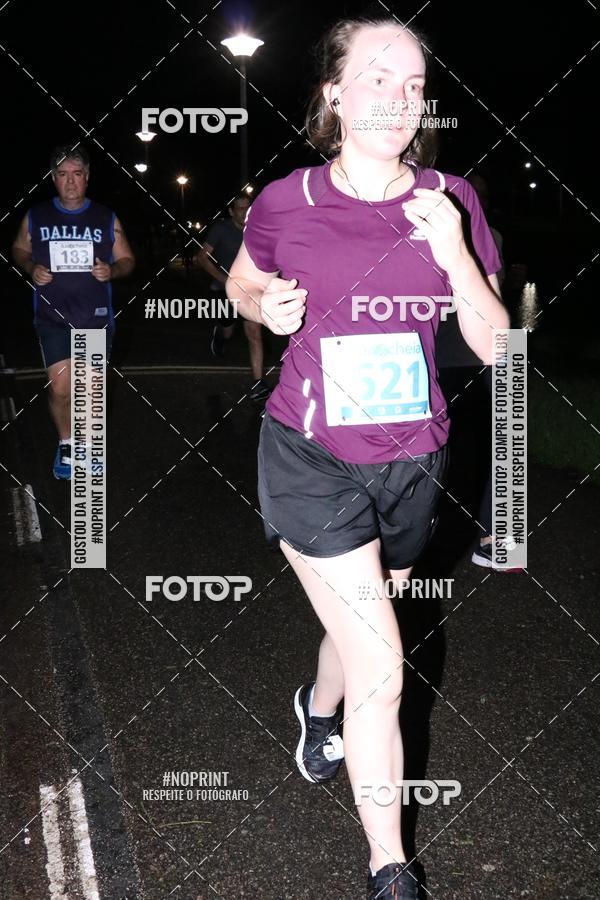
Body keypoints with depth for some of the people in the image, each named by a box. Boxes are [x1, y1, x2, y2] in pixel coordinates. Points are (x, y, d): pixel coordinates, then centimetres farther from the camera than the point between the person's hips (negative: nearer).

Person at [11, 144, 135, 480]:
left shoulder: (106, 219, 0)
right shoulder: (36, 217, 0)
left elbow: (127, 260, 8)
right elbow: (19, 249, 15)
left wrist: (111, 270, -14)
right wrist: (32, 269, -7)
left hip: (96, 317, 1)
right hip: (53, 317, 0)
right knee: (61, 388, -7)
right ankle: (66, 442, 19)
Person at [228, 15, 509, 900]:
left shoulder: (449, 201, -7)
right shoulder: (284, 203, -10)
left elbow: (494, 346, -7)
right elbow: (242, 281, 11)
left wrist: (454, 254, -23)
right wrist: (268, 305, -12)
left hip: (411, 460, 3)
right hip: (312, 457, -3)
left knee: (360, 627, 24)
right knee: (381, 668, -8)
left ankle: (318, 708, 61)